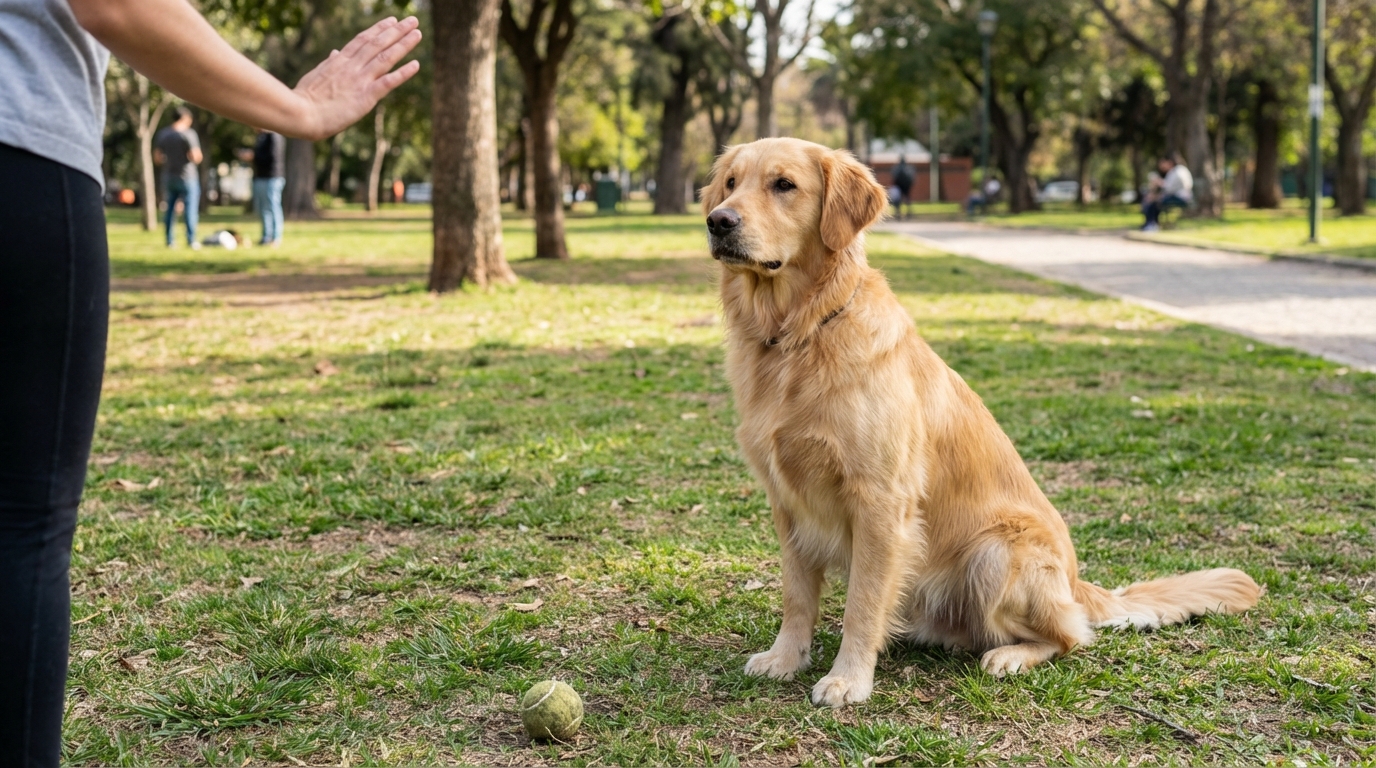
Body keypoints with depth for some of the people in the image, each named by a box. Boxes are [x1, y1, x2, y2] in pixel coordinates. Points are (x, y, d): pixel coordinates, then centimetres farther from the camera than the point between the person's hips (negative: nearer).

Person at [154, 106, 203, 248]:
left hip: (168, 177, 6)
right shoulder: (188, 134, -11)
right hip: (187, 177, -5)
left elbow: (157, 158, 9)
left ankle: (169, 240, 10)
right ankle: (191, 240, -3)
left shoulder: (162, 134, 8)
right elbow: (196, 157, -18)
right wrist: (199, 155, 4)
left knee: (170, 208, 11)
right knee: (191, 208, 0)